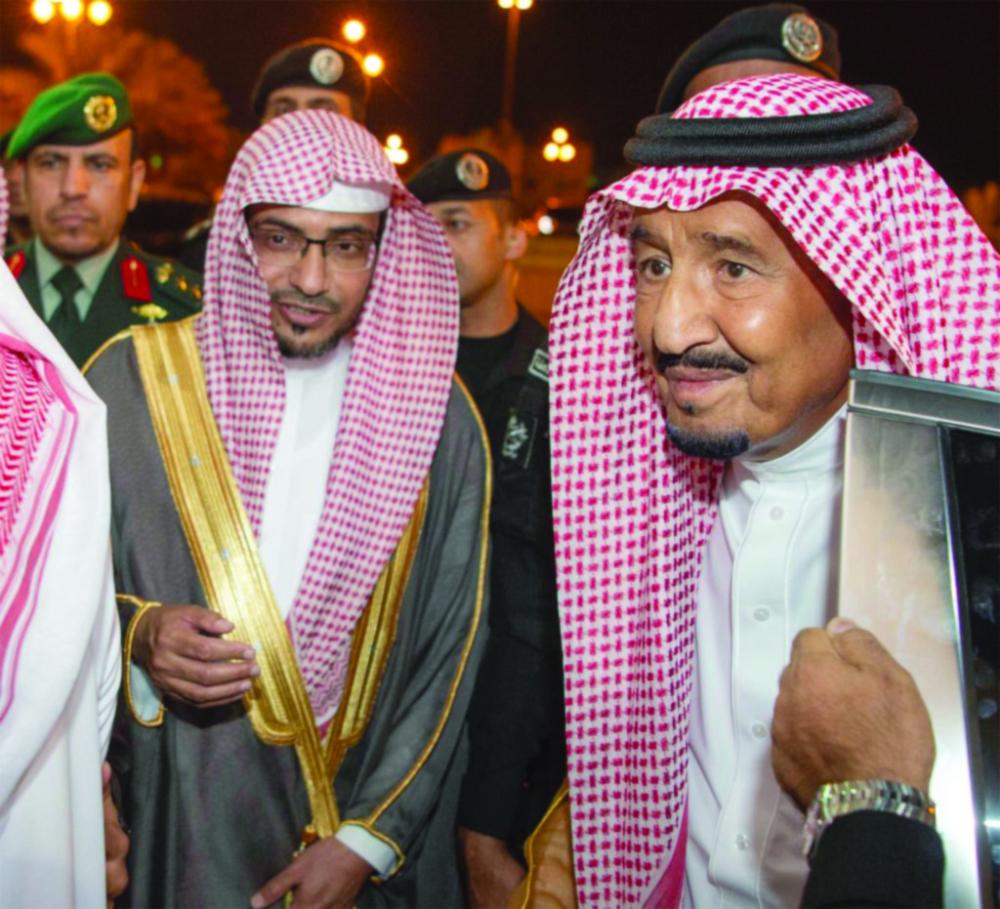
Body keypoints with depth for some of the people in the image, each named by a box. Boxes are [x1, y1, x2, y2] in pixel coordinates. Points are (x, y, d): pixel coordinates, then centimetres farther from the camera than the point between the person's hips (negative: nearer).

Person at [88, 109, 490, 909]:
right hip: (175, 822, 0)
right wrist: (135, 637, -17)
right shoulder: (131, 382, -6)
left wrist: (367, 839, -6)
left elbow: (447, 657, -1)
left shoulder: (436, 416, -4)